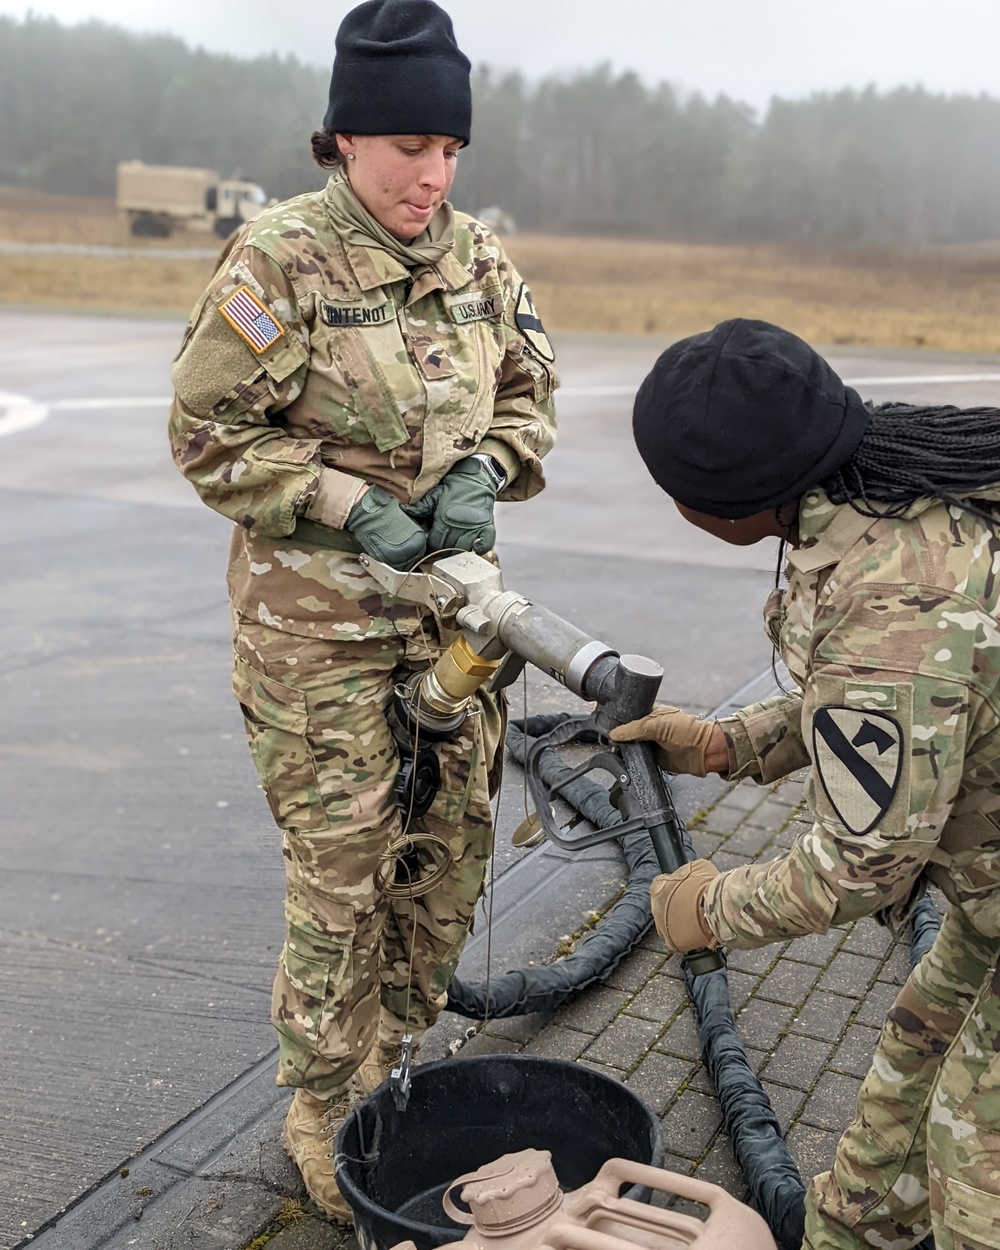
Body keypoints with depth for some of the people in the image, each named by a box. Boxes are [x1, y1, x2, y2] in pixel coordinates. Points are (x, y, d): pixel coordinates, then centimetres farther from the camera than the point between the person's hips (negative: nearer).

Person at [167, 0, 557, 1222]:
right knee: (342, 871, 1)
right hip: (317, 623, -6)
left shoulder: (479, 258, 5)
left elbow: (528, 389, 15)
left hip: (450, 604, 6)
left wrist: (483, 471, -6)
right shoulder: (279, 259, -12)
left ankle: (394, 1066, 37)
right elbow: (207, 431, -10)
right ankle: (324, 1120, 23)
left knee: (450, 849, 14)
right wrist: (351, 510, -17)